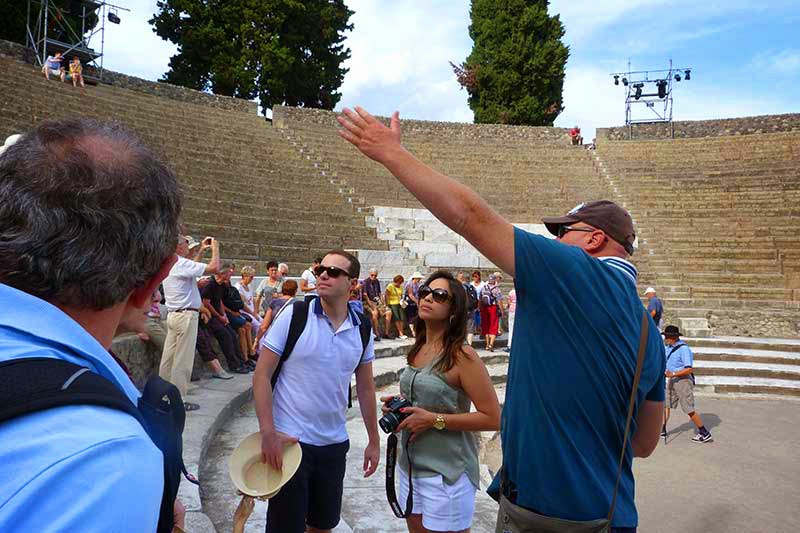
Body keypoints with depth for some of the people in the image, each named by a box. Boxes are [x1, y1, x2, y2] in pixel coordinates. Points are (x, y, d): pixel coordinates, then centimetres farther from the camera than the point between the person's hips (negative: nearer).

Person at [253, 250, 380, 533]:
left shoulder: (362, 329, 0)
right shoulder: (294, 314, -12)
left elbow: (365, 388, 9)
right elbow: (261, 375, -10)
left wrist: (374, 441, 11)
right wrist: (268, 433, -17)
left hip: (335, 444, 4)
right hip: (289, 440, -4)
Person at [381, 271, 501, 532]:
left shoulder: (462, 355, -18)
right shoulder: (418, 350, 4)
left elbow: (493, 419, -19)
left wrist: (434, 420, -21)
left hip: (447, 471, -7)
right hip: (410, 465, 7)